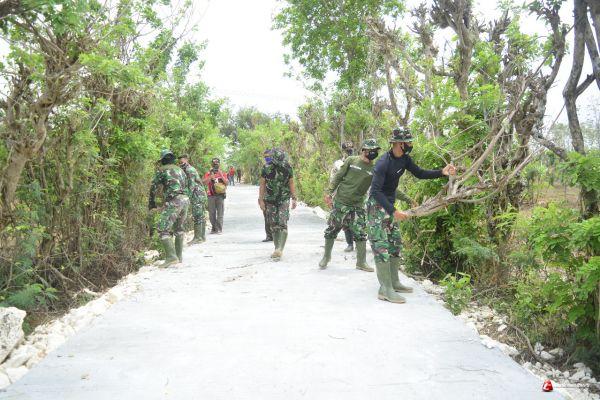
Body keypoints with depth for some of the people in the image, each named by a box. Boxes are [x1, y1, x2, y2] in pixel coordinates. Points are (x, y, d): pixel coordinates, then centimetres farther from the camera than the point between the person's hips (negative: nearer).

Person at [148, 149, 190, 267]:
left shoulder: (162, 170, 6)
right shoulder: (180, 170, 24)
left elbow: (153, 189, 8)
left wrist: (152, 206, 19)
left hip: (174, 201, -7)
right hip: (185, 200, 7)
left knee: (163, 229, -5)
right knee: (178, 228, 22)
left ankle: (171, 257, -18)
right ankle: (179, 256, 24)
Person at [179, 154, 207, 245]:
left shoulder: (189, 170, -11)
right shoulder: (191, 169, 21)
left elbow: (192, 185, -18)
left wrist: (188, 197, -19)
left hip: (197, 196, -10)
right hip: (202, 194, 10)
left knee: (197, 217, -9)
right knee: (201, 216, 12)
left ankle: (197, 238, -8)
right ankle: (202, 236, 18)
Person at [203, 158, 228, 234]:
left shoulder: (223, 174, 10)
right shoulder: (208, 174, 9)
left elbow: (226, 183, -2)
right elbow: (205, 182, -5)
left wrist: (221, 175, -13)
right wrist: (211, 176, -17)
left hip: (220, 195, -1)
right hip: (211, 196, 1)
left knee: (220, 213, -4)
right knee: (211, 213, 3)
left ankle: (219, 229, -2)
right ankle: (214, 228, 12)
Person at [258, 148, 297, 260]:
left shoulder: (288, 168, -5)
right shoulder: (267, 168, -9)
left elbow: (291, 183, 3)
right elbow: (262, 184, -3)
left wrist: (294, 198, 0)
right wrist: (261, 200, -5)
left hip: (284, 200, -1)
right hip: (270, 200, 1)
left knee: (282, 224, -13)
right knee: (274, 225, 6)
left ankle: (280, 249, -18)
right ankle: (277, 249, 16)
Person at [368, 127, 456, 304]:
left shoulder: (404, 159, 0)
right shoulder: (383, 163, -25)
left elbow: (419, 173, 10)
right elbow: (376, 191, -28)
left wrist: (442, 172, -4)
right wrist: (394, 211, -33)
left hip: (390, 205, 9)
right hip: (377, 206, -9)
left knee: (395, 244, 12)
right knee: (382, 246, -10)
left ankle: (394, 283, 22)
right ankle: (385, 290, -7)